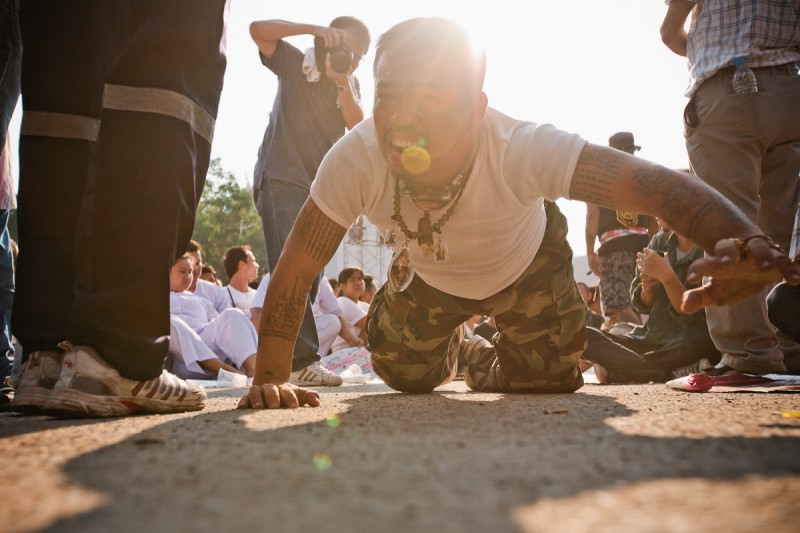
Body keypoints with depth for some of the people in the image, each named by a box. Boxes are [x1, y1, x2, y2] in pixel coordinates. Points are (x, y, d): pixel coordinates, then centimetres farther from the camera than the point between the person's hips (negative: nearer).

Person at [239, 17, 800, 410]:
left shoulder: (522, 148, -44)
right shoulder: (355, 161, -37)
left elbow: (657, 183, -52)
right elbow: (296, 270, -31)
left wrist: (742, 242, -71)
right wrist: (272, 378, -40)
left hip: (525, 264, -1)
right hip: (432, 275, 2)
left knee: (547, 381, -5)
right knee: (405, 373, 2)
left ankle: (489, 366, 33)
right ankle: (454, 344, 39)